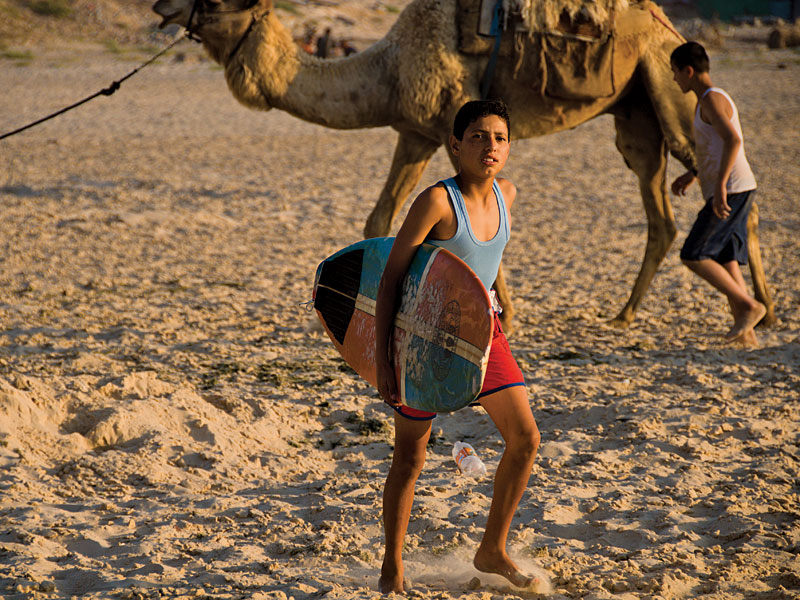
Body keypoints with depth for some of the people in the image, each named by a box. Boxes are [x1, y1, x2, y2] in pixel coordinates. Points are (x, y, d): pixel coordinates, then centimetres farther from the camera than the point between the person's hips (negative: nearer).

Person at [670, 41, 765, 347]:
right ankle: (745, 334, 4)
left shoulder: (712, 99, -12)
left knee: (693, 256, -9)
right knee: (725, 260, 7)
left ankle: (748, 306, -8)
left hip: (731, 191, -10)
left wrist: (720, 185, -29)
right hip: (732, 192, 10)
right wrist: (692, 175, 32)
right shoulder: (714, 99, 19)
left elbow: (733, 141, -26)